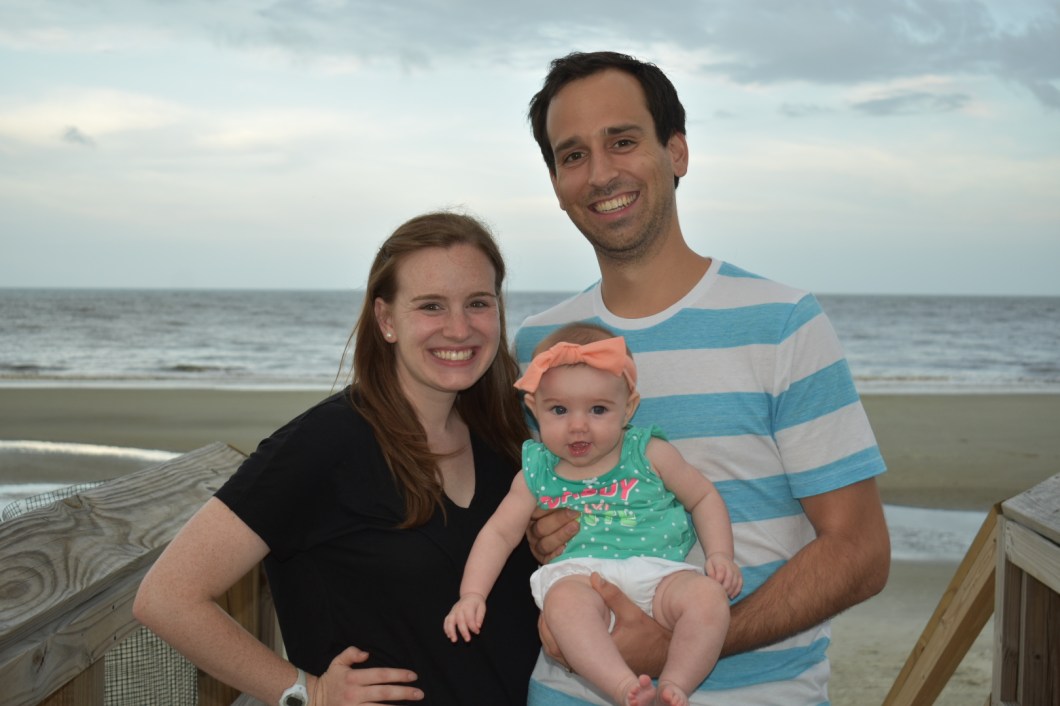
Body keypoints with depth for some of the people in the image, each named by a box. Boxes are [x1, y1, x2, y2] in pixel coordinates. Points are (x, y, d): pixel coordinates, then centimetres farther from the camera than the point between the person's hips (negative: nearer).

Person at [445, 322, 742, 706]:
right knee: (564, 598, -36)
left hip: (657, 574, 1)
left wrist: (720, 555, 3)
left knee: (708, 596, -29)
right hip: (581, 576, 0)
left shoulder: (649, 454, 10)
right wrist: (472, 594, 6)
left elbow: (704, 497, 17)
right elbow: (499, 533, 17)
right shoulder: (537, 473, 12)